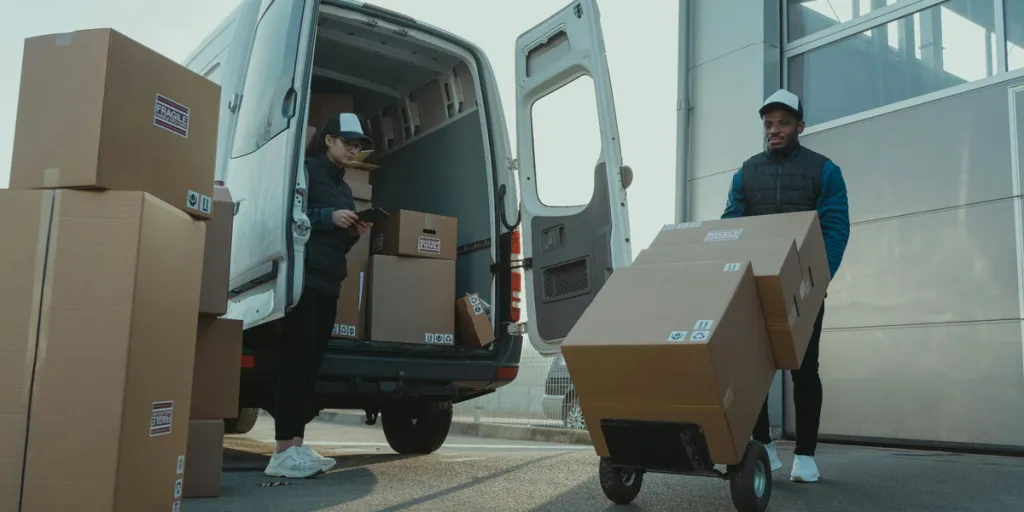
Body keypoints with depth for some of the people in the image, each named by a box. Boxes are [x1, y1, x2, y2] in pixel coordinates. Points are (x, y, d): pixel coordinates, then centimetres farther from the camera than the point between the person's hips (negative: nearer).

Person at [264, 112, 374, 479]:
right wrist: (328, 217, -15)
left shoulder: (343, 187, 23)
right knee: (297, 360, -11)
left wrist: (354, 234, 6)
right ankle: (283, 452, -10)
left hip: (327, 284, 8)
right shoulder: (306, 170, -1)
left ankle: (297, 445, 4)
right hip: (302, 278, -8)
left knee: (312, 363, 3)